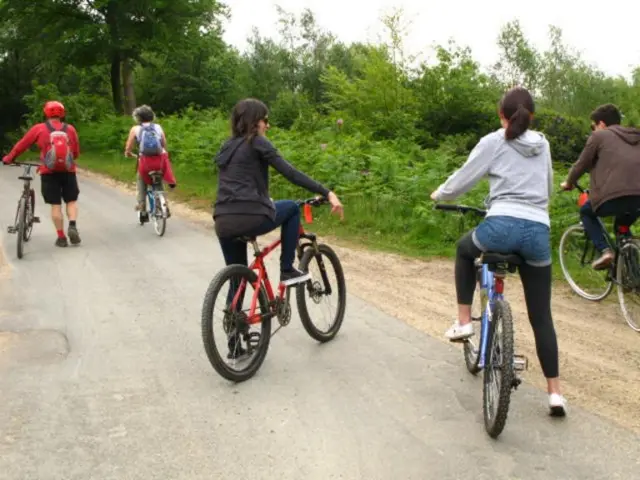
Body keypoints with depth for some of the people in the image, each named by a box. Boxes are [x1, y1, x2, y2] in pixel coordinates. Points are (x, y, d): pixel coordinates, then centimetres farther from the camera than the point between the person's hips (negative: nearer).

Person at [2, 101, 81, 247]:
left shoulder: (39, 128, 0)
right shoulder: (70, 129, 2)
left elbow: (22, 145, 8)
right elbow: (76, 152, 6)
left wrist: (9, 158, 21)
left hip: (49, 172, 0)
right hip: (68, 171, 1)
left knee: (55, 205, 6)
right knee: (71, 201, 14)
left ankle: (61, 237, 7)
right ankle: (73, 226, -10)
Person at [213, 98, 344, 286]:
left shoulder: (227, 147, 23)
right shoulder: (257, 143, 1)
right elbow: (291, 173, -8)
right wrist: (327, 193, -10)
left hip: (223, 223, 7)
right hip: (250, 218, -6)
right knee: (292, 208, 22)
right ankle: (287, 270, 20)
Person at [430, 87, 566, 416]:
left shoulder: (493, 142, 6)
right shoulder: (542, 145, 20)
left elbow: (462, 181, 7)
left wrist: (439, 194, 26)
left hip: (502, 226, -4)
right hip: (538, 232, 4)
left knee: (465, 248, 32)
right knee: (540, 315, 12)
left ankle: (463, 322, 22)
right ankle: (555, 392, 11)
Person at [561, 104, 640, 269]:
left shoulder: (599, 135, 10)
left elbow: (581, 164, 13)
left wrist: (568, 183, 32)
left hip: (615, 196, -6)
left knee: (586, 212, 23)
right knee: (622, 228, 35)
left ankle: (604, 250, 3)